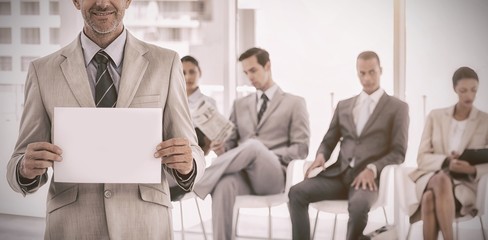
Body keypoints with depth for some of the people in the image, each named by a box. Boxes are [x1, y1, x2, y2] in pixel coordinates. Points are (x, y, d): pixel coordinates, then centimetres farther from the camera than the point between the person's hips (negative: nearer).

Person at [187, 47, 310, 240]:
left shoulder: (294, 103, 10)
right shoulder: (240, 104, 22)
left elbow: (301, 148, 2)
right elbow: (231, 141, 20)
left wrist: (268, 159, -12)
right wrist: (222, 148, -6)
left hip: (274, 175, -3)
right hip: (243, 173, 3)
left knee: (253, 145, -37)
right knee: (224, 185, -36)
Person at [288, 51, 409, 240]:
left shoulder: (398, 107, 7)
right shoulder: (343, 106, 20)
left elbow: (398, 152, 1)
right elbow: (329, 141, 21)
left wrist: (372, 169, -17)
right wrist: (321, 156, -3)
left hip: (368, 177, -4)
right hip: (339, 174, 4)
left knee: (359, 204, -38)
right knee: (296, 192, -22)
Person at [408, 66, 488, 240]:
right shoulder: (435, 116, 12)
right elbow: (422, 158, 4)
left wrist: (473, 170, -20)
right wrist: (445, 162, -17)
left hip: (466, 184, -1)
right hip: (431, 177, 1)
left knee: (430, 198, -37)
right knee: (442, 178, -39)